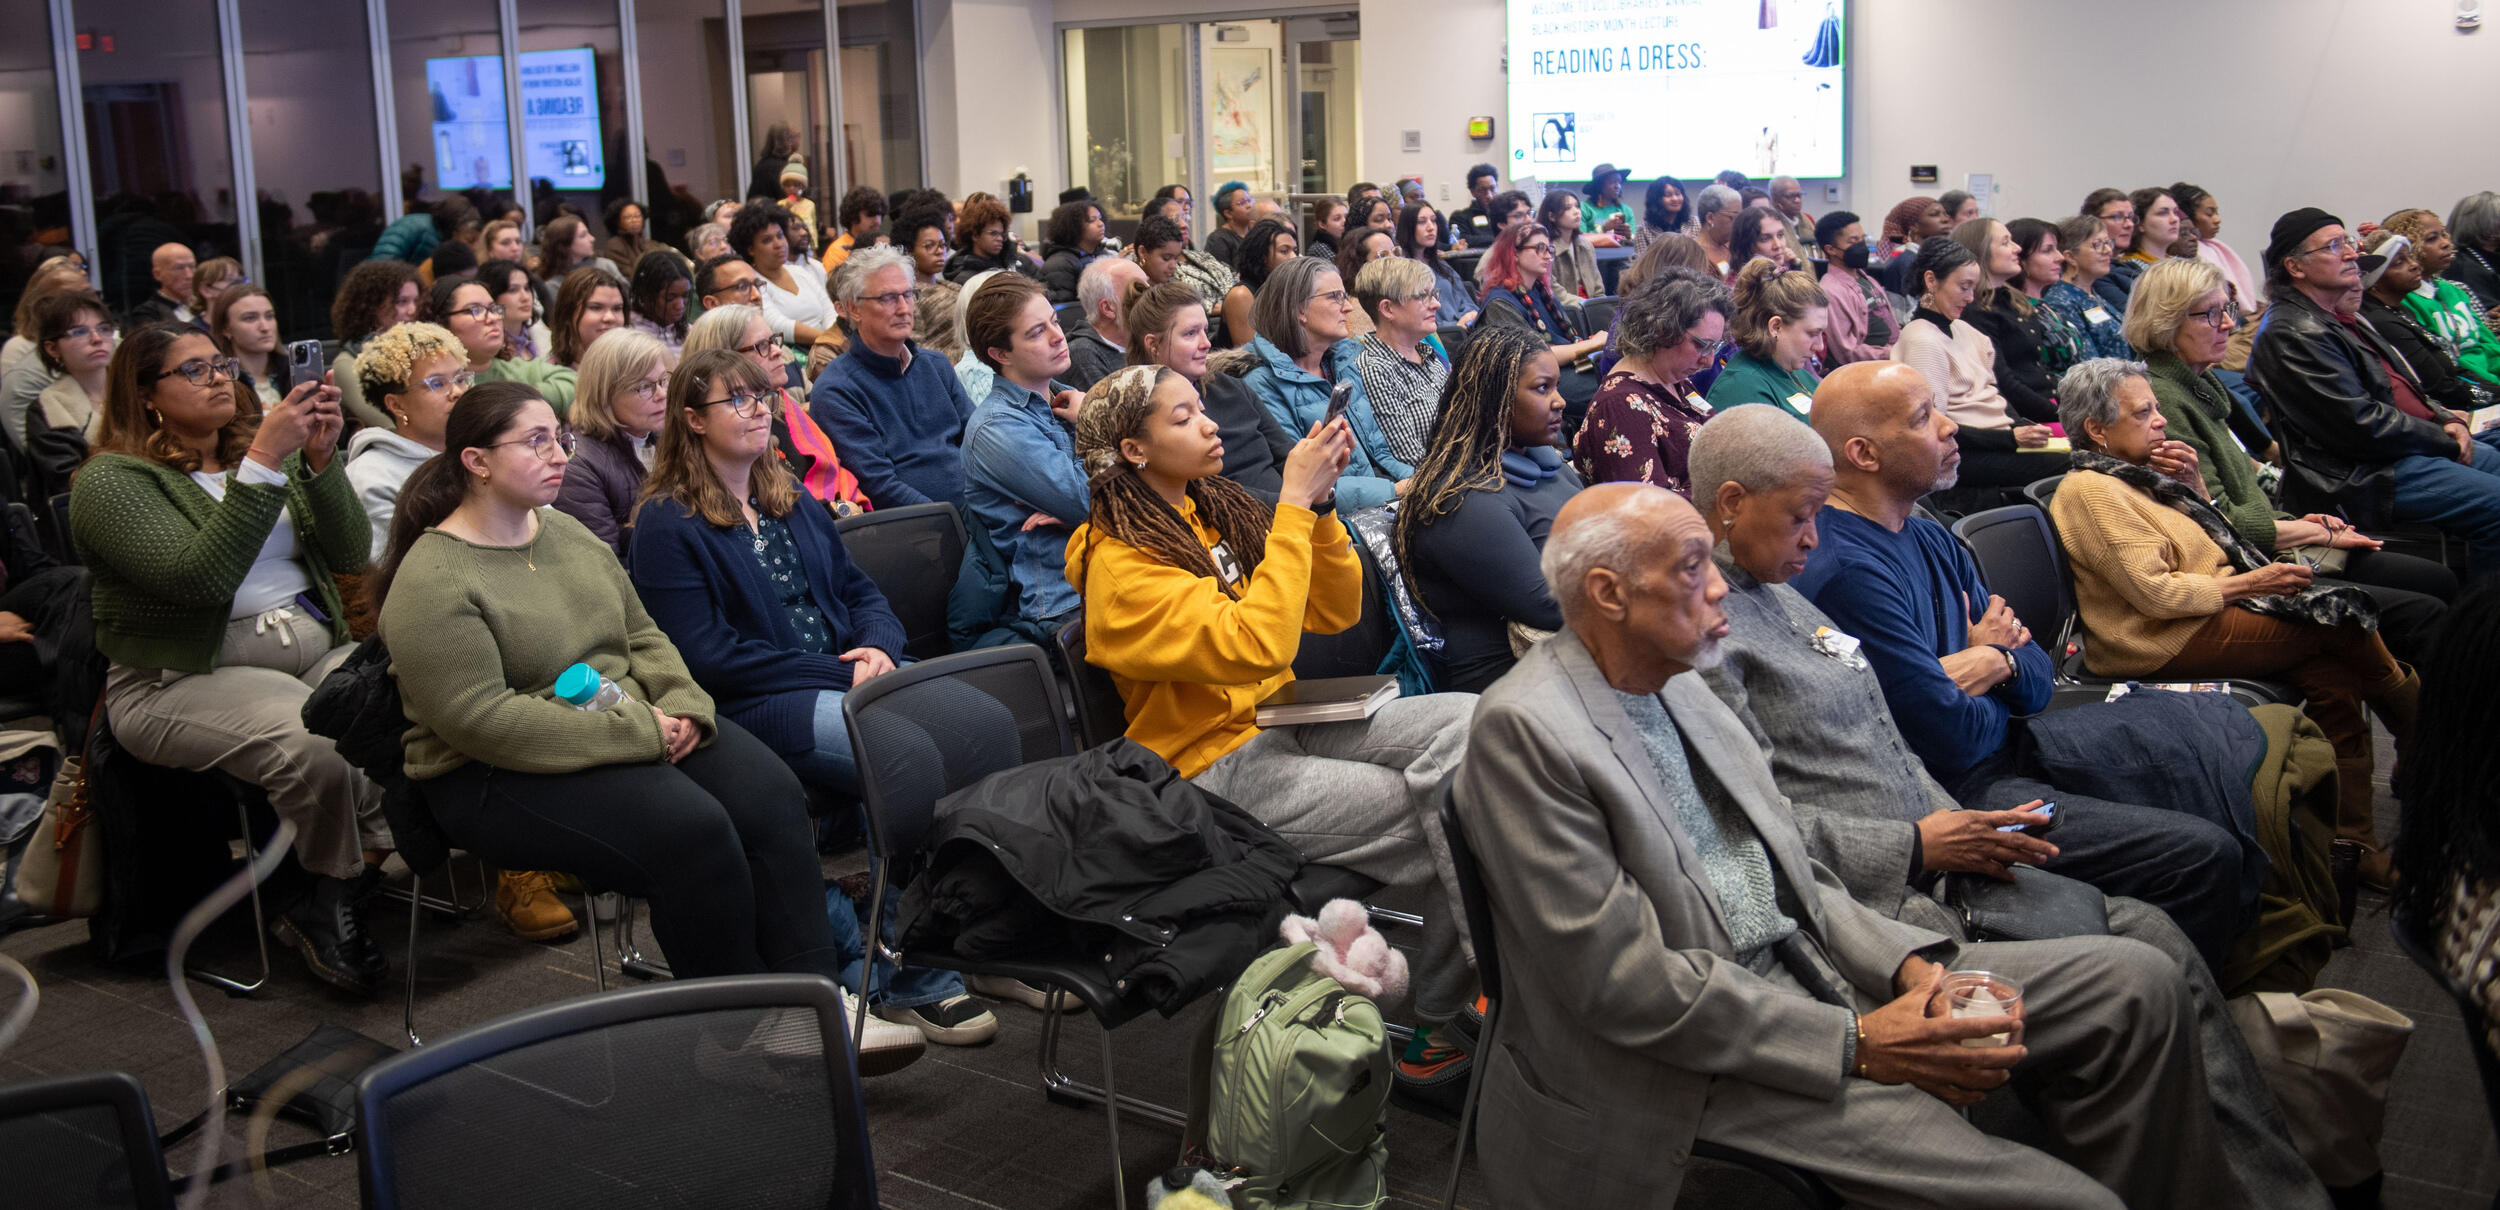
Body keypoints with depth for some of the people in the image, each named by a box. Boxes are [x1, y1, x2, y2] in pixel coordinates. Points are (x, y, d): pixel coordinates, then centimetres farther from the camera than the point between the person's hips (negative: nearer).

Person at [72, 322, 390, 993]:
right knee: (314, 745, -36)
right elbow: (202, 577, -18)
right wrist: (265, 463, -21)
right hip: (185, 681, -6)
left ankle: (323, 909, -11)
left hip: (317, 651, 6)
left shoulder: (267, 451, 18)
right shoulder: (111, 481, -1)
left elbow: (350, 554, 7)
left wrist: (322, 460, -8)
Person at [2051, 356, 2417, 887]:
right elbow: (2155, 592, -19)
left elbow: (2202, 542, 26)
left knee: (2333, 675, -13)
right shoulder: (2090, 490, -12)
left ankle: (2352, 843, -12)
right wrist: (2249, 585, -16)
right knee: (2340, 617, -13)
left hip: (2211, 608, 9)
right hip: (2169, 643, -9)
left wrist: (2192, 487, 9)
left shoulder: (2133, 474, 17)